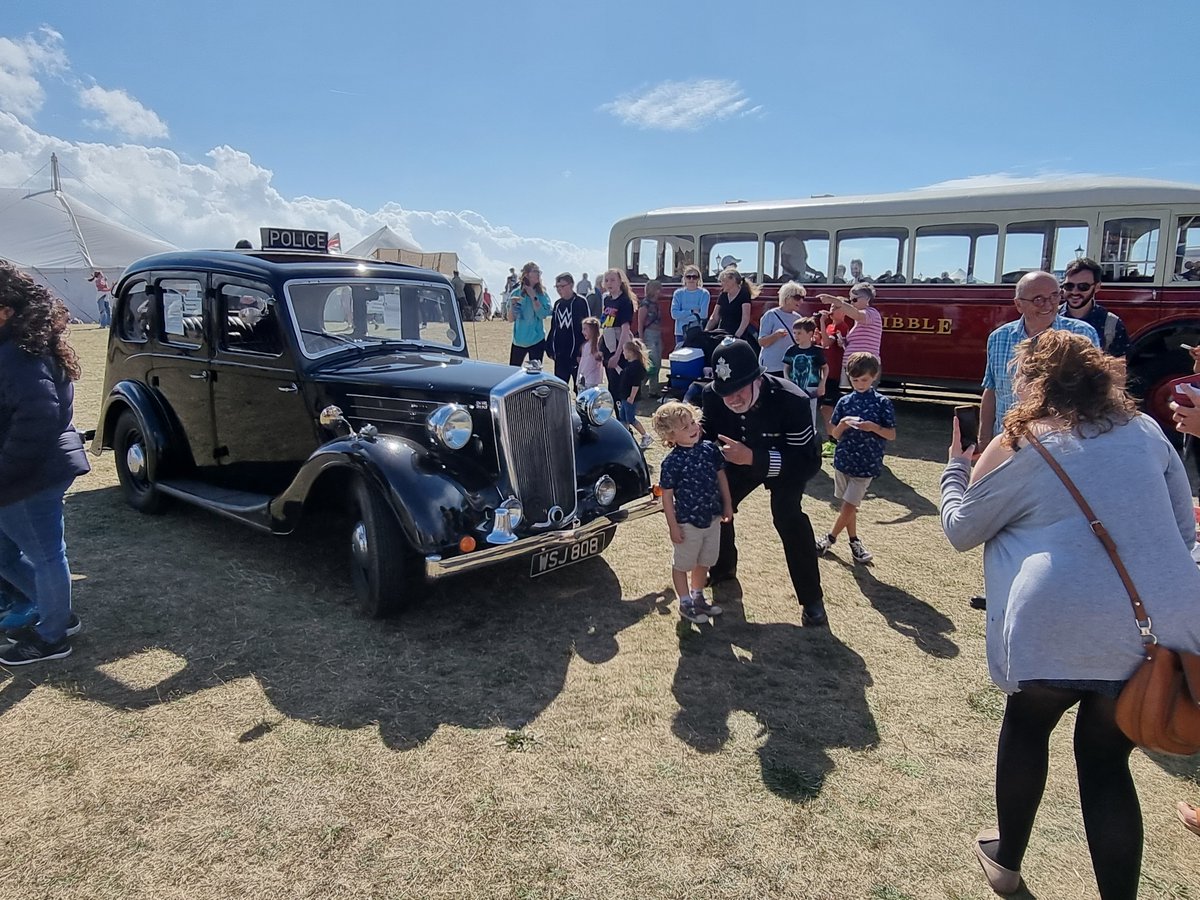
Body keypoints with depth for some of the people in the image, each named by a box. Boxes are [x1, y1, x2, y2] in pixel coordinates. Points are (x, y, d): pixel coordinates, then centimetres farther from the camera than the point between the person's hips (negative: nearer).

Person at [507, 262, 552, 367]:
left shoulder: (542, 294, -1)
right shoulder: (516, 293, 0)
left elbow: (543, 315, -15)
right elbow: (511, 319, 0)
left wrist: (533, 297, -15)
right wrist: (512, 304, -18)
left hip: (537, 341, -1)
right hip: (518, 341, 1)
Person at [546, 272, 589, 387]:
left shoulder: (580, 302, -7)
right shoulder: (558, 304, 12)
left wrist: (582, 351, -14)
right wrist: (550, 349, 12)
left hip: (576, 352, -6)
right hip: (560, 353, 6)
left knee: (580, 386, 3)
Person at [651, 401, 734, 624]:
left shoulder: (710, 449, -6)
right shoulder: (672, 462, -20)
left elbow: (721, 476, 7)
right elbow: (667, 496, -15)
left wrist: (727, 505, 11)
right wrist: (673, 526, -13)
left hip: (712, 518, 6)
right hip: (688, 522, -6)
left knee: (704, 562, 22)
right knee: (682, 564, 12)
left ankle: (698, 597, 42)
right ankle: (685, 603, 30)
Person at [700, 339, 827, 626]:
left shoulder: (791, 401, -40)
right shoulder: (712, 394, -27)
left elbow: (809, 461, -37)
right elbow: (708, 430, -6)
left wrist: (753, 458, -49)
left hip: (785, 463, -5)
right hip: (741, 460, 5)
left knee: (787, 515, -25)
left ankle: (812, 598, -9)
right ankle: (723, 567, 32)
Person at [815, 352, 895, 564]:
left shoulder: (882, 403, -7)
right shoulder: (845, 402, 1)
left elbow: (892, 435, -5)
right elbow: (835, 435, 4)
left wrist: (874, 427, -23)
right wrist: (843, 424, -17)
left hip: (866, 465, -4)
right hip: (843, 461, 4)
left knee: (849, 506, -2)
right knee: (849, 506, 13)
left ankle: (830, 539, 15)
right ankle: (854, 541, 28)